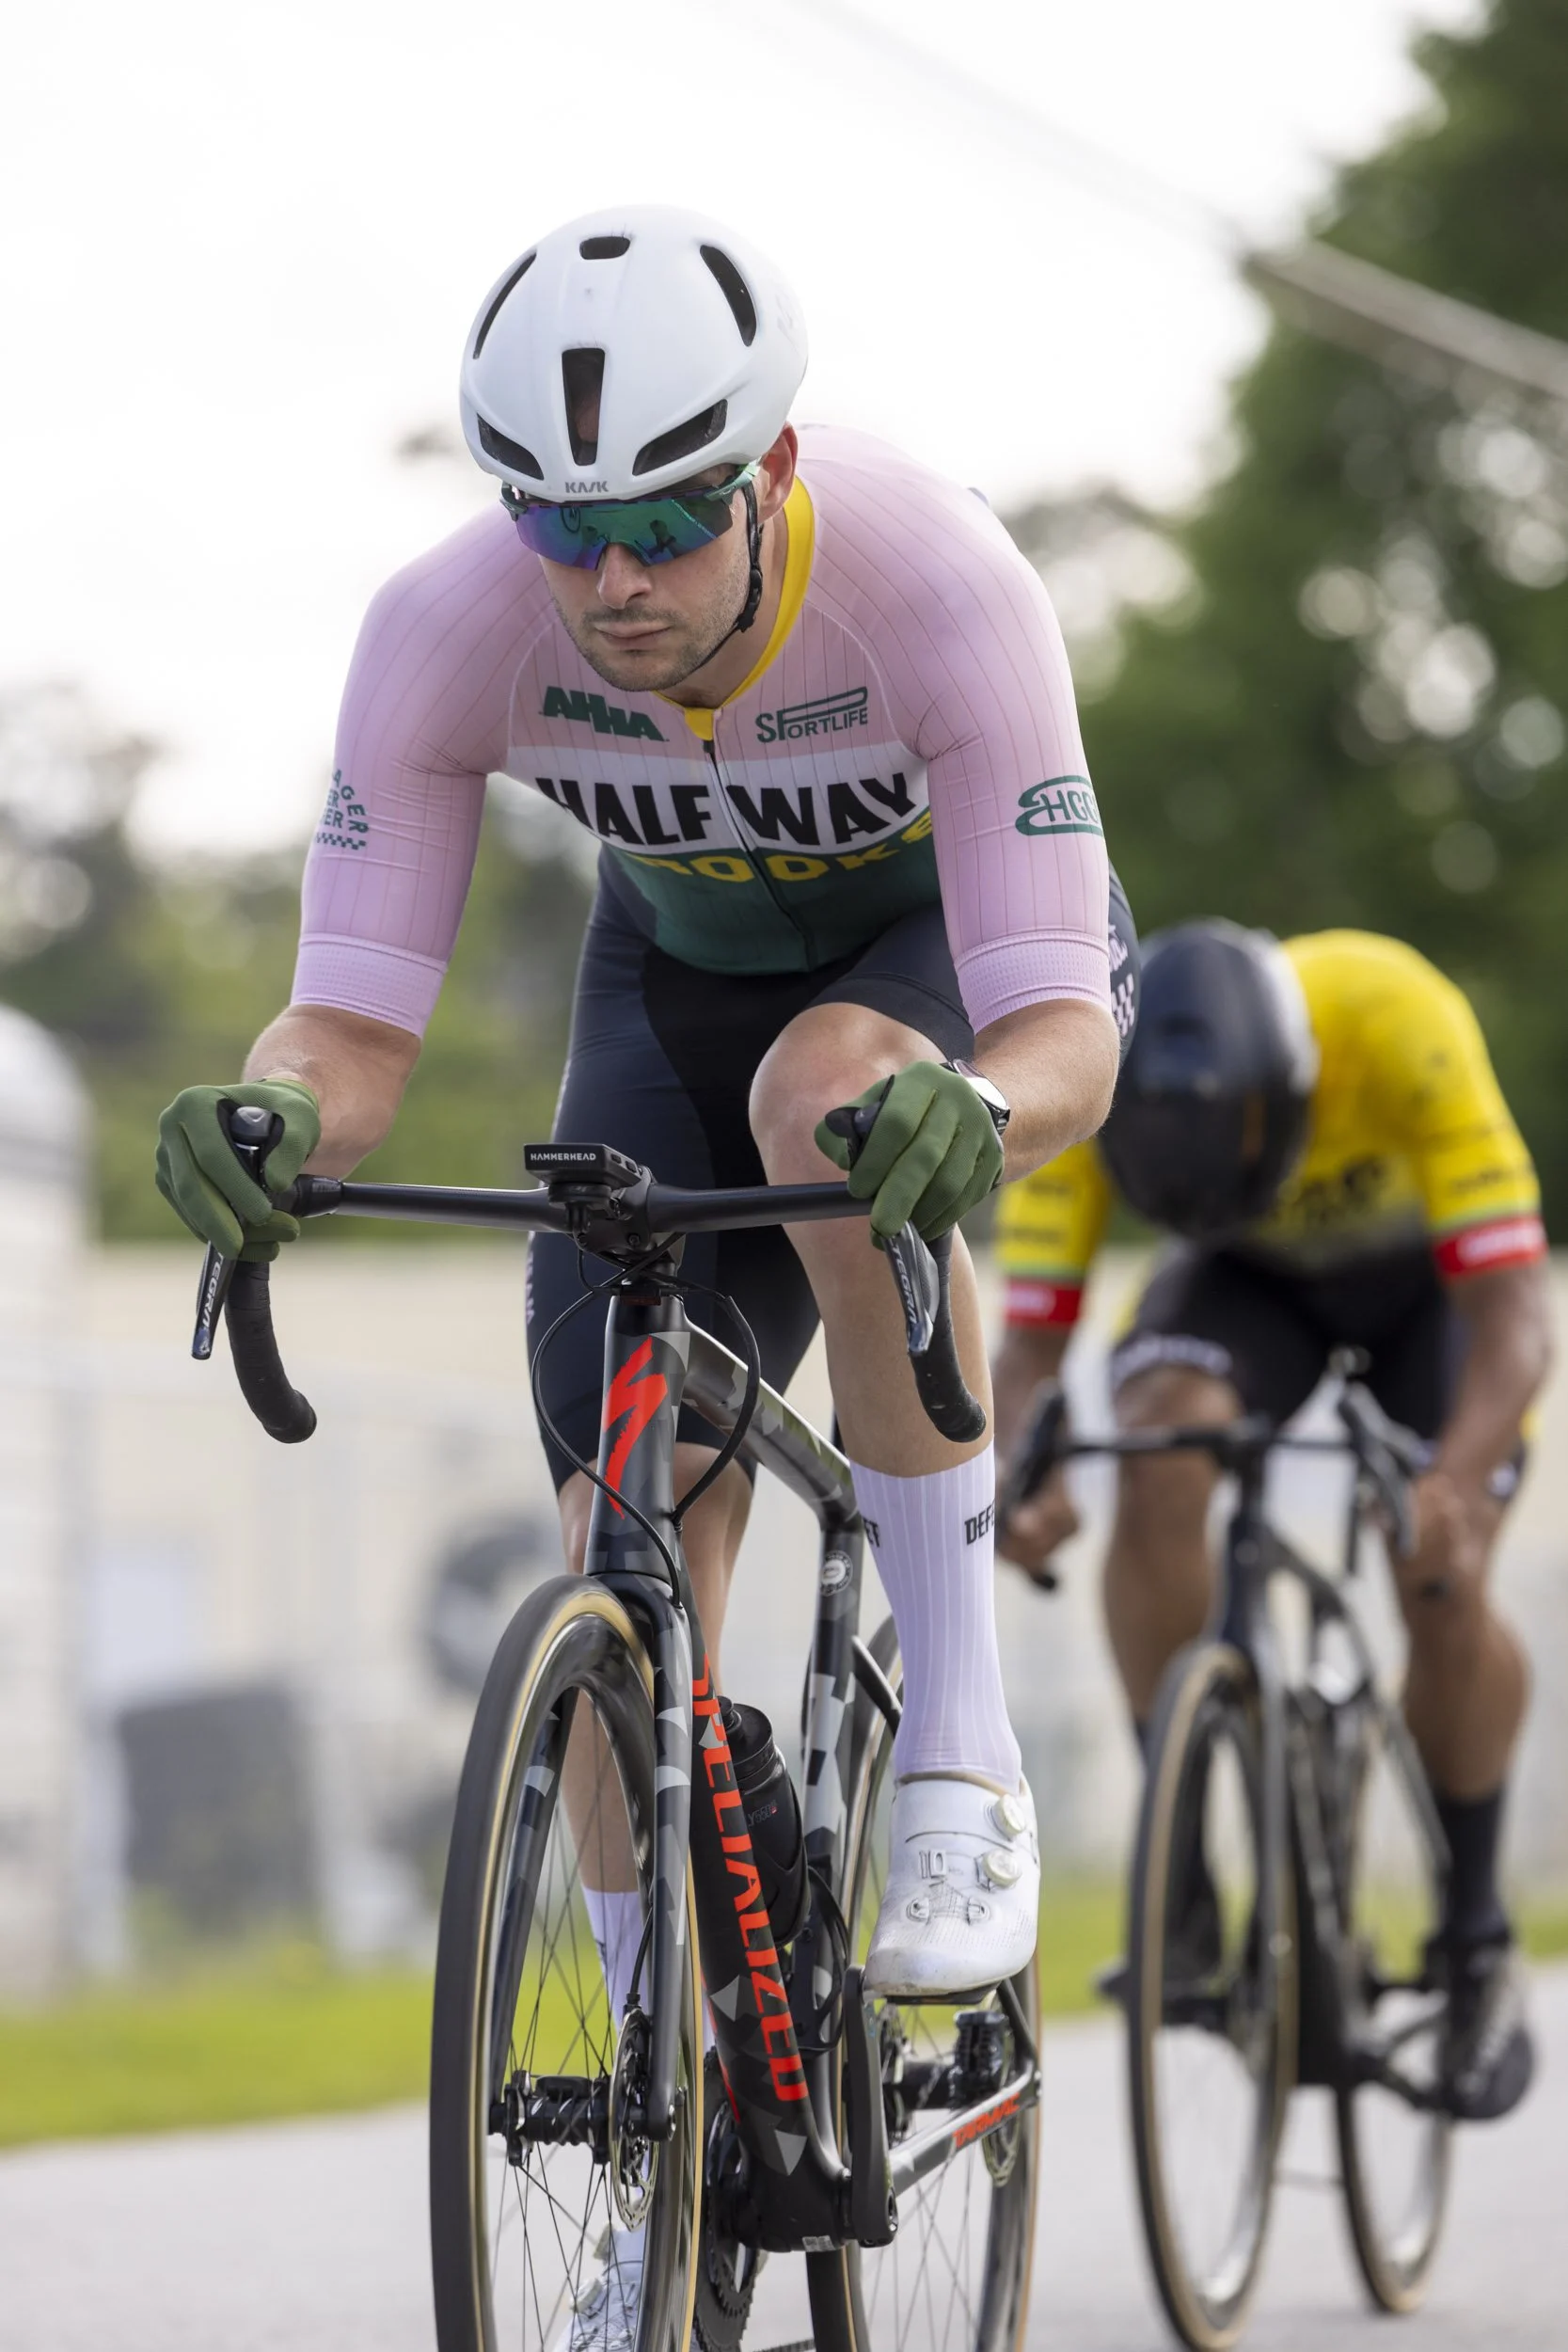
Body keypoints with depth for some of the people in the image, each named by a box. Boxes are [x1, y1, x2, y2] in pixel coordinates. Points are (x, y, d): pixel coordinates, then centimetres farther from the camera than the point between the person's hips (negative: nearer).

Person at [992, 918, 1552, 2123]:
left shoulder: (1398, 1024, -41)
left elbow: (1515, 1317, -42)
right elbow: (1029, 1344, -30)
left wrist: (1454, 1481, -60)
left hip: (1425, 1270, -1)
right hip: (1252, 1279, 2)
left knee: (1445, 1595, -20)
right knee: (1158, 1464, -30)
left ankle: (1477, 1942, 6)